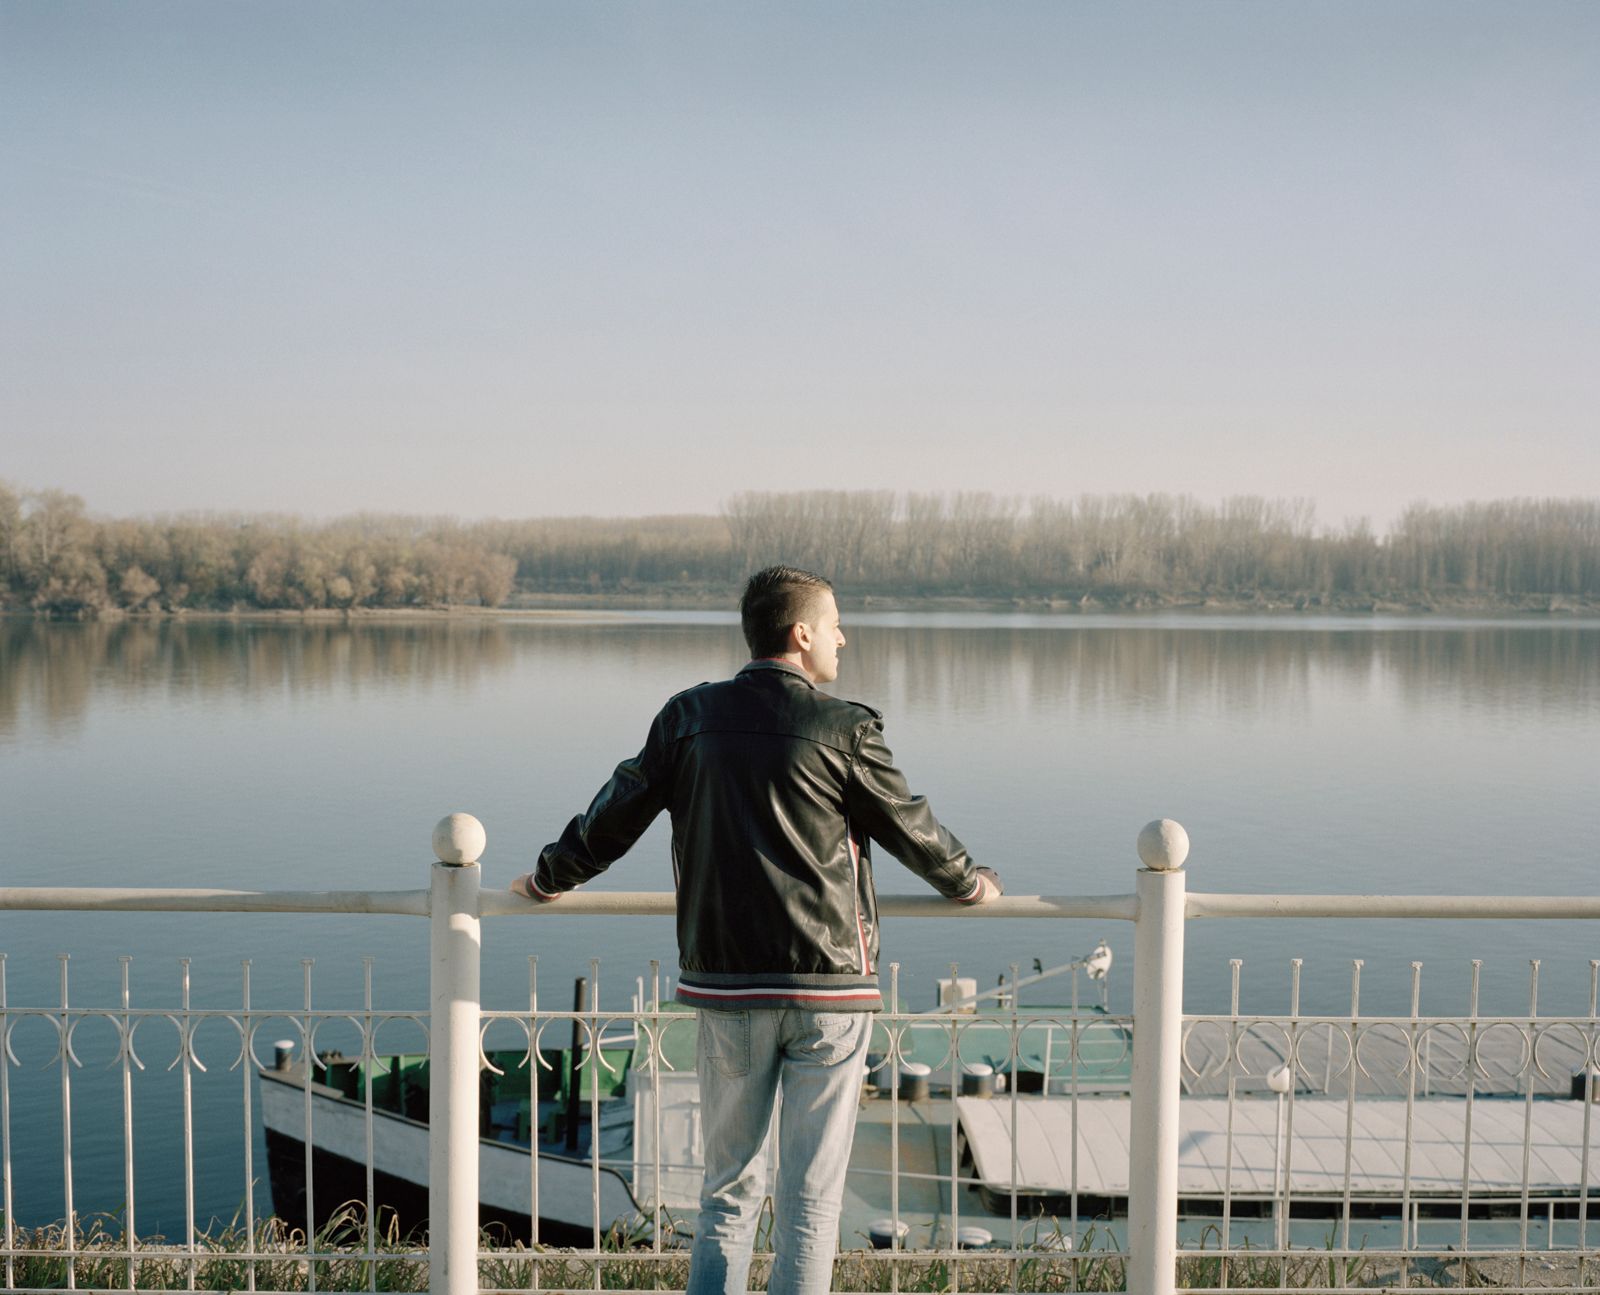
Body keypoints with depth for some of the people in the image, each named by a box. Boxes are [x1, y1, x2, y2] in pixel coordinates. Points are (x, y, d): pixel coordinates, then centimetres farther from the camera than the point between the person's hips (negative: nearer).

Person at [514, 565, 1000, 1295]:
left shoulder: (690, 718, 2)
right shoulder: (844, 730, -7)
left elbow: (619, 811, 10)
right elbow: (911, 829, 5)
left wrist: (551, 877, 27)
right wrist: (969, 883, 25)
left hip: (726, 989, 3)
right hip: (828, 988, -3)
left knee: (729, 1185, 15)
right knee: (811, 1195, 7)